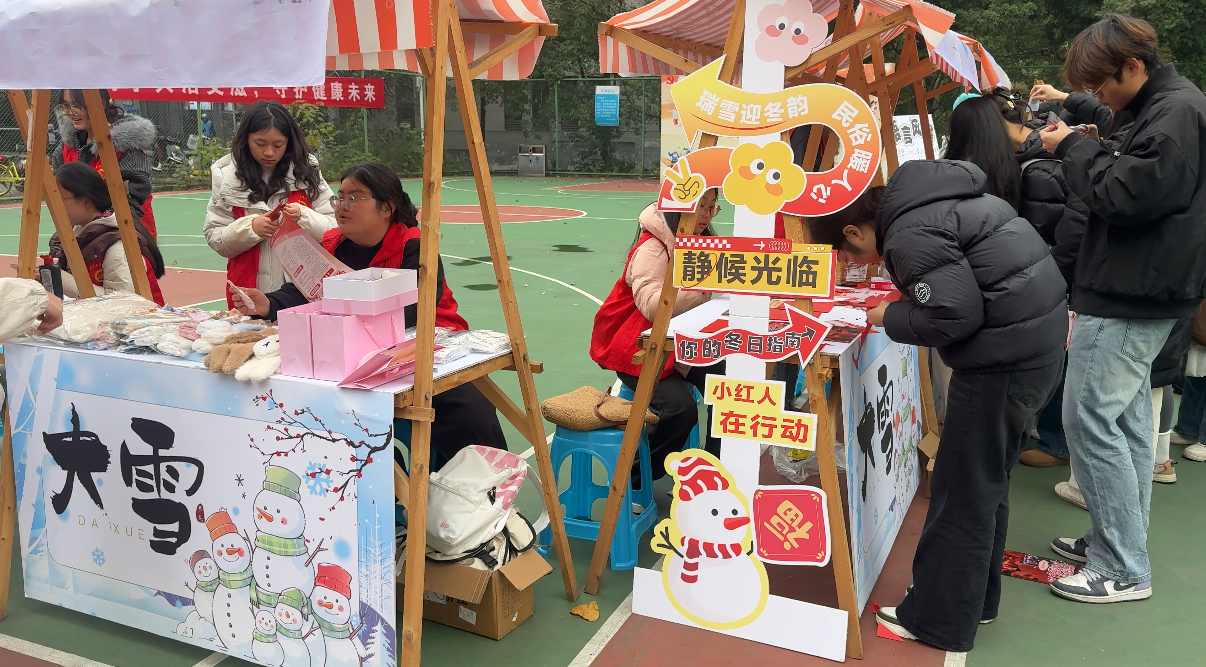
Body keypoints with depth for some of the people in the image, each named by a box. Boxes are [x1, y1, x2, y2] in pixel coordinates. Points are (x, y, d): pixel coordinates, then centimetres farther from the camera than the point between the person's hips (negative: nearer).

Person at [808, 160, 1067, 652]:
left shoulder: (909, 235, -18)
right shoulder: (924, 199, 12)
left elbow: (955, 315, -22)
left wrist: (890, 318, -7)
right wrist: (904, 300, 10)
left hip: (1005, 356, -10)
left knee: (962, 491, 1)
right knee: (985, 482, 19)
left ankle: (937, 620, 14)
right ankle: (974, 600, 33)